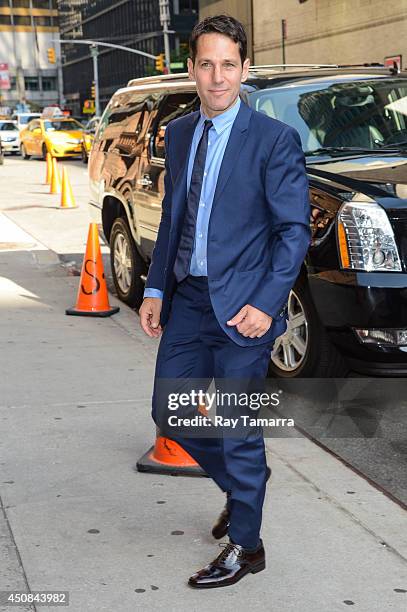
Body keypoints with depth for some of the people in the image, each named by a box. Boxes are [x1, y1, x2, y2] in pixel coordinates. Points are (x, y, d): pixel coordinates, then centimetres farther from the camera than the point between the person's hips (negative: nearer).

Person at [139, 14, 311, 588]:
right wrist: (155, 289, 10)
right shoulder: (177, 133, 10)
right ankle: (240, 487, 38)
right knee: (171, 410, 13)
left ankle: (245, 545, 19)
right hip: (186, 299, 7)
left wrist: (266, 304, -18)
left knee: (237, 427, 1)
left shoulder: (275, 139, -9)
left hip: (241, 305, -7)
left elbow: (294, 229, -10)